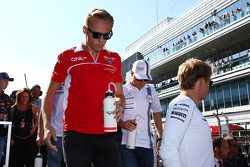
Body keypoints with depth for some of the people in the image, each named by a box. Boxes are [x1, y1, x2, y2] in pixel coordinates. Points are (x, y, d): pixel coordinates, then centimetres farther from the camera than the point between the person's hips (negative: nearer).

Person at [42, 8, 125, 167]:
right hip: (75, 135, -2)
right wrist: (47, 124, -7)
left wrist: (120, 108, -7)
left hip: (106, 135, 3)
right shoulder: (67, 57, 2)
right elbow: (50, 93, 6)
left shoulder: (114, 59, 9)